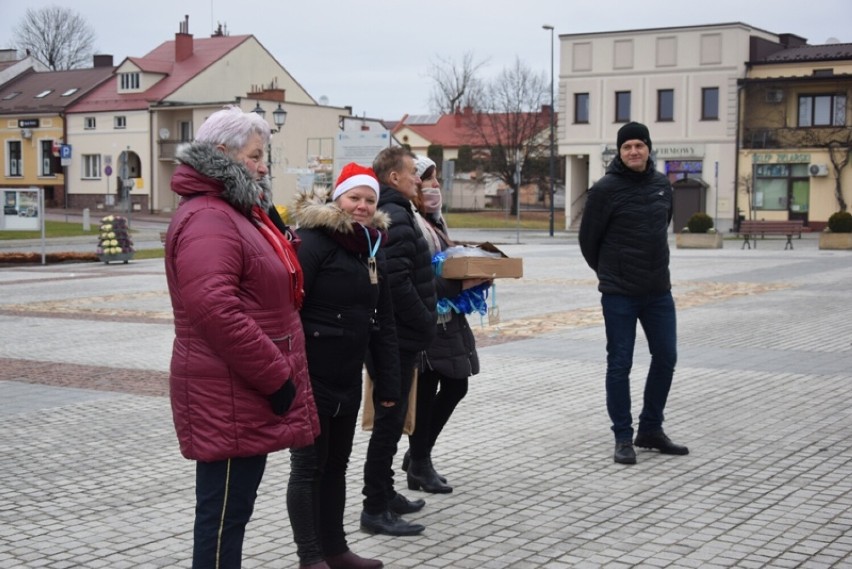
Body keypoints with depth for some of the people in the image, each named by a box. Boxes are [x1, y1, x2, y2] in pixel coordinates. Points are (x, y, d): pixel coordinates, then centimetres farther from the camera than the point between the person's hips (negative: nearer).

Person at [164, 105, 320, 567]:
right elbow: (215, 311, -28)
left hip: (247, 391, 11)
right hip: (229, 397, -11)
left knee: (233, 509, 17)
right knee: (223, 514, -4)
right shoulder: (207, 219, -17)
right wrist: (275, 377, -22)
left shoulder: (235, 212, 18)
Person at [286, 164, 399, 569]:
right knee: (309, 467, 2)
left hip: (349, 380, 8)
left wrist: (388, 383, 9)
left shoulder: (373, 248, 11)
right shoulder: (312, 242, -14)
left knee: (336, 464, 16)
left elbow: (383, 323, 12)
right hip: (311, 379, -8)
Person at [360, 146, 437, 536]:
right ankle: (375, 510, 2)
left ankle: (385, 495, 29)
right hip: (399, 337, -10)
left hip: (392, 335, 10)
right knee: (389, 420, -4)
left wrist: (423, 324, 17)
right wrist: (427, 325, -15)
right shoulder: (395, 218, -17)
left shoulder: (390, 213, 15)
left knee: (391, 418, 18)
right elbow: (398, 284, -25)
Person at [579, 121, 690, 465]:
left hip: (659, 290, 6)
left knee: (666, 357, 9)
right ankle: (623, 437, 12)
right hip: (619, 294, -5)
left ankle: (650, 430, 25)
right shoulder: (606, 189, -11)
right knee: (620, 364, 1)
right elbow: (588, 238, -3)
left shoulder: (662, 185, 6)